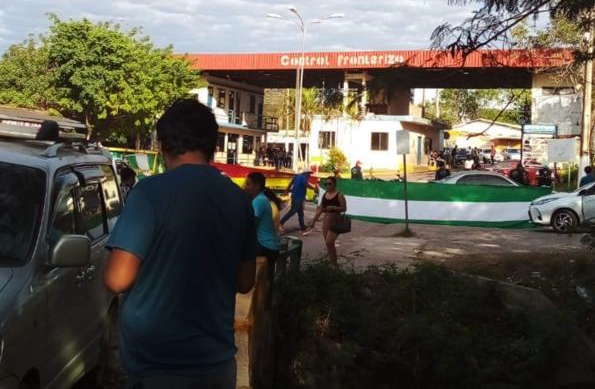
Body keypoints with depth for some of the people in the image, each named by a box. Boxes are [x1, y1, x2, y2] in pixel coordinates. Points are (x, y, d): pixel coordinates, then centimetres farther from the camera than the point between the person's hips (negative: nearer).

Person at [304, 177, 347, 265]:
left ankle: (334, 264, -5)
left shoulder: (339, 195, -8)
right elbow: (320, 210, 13)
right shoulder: (325, 195, 10)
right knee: (329, 244, 9)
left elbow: (344, 208, -10)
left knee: (329, 242, -15)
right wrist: (313, 222, 11)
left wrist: (334, 207, -25)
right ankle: (332, 263, 18)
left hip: (335, 221, -7)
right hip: (326, 221, 7)